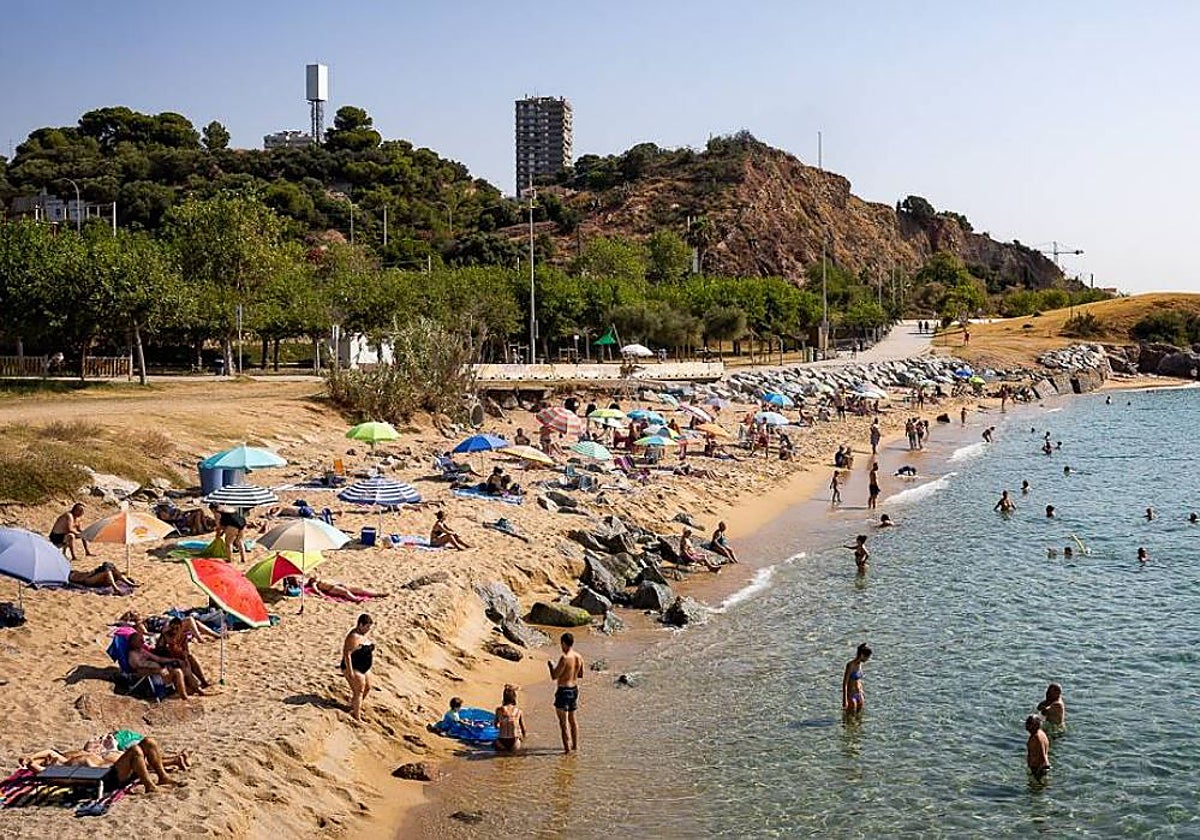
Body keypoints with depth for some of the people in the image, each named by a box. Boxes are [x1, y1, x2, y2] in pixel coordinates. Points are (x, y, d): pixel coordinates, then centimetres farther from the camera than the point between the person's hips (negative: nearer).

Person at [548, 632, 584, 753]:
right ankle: (575, 745, 28)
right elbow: (581, 675, 13)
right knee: (572, 719, 21)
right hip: (574, 689, 8)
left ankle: (567, 747, 1)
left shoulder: (564, 658, -21)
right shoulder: (579, 657, 1)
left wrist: (551, 666, 0)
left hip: (563, 690, -8)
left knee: (563, 721, 1)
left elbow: (554, 676, -18)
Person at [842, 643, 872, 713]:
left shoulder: (860, 664, 5)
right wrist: (845, 700, -22)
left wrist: (862, 694, 22)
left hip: (859, 695, 8)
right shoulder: (850, 665, -19)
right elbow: (845, 683, -20)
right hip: (851, 696, -8)